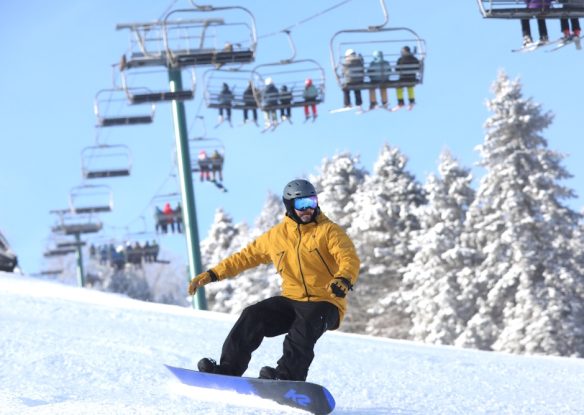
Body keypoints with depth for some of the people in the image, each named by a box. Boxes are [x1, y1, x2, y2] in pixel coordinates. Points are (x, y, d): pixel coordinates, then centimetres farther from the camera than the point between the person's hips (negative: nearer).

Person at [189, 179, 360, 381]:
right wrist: (211, 274, 13)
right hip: (291, 300, 4)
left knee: (304, 325, -36)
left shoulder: (328, 231, -5)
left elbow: (350, 260, -19)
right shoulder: (277, 235, 9)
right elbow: (247, 256, 18)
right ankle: (228, 369, -16)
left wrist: (344, 280, -43)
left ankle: (288, 375, -45)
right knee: (253, 316, -17)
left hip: (325, 303, -4)